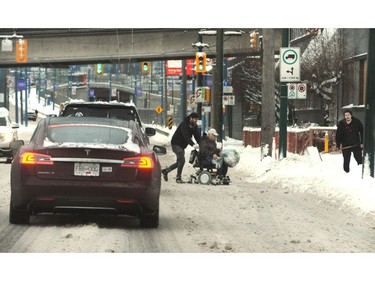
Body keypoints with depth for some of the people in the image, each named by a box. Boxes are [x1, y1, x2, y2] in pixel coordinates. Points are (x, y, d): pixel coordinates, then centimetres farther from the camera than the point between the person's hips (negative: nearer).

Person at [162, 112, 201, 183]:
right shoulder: (184, 124, -22)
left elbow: (198, 136, -4)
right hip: (176, 144, -9)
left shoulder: (194, 126, 3)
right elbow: (186, 136, -35)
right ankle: (178, 178, -9)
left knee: (179, 162, 12)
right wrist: (193, 144, -48)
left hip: (182, 145, 9)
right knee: (182, 160, -17)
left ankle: (165, 170, 29)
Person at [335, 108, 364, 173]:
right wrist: (338, 144, -4)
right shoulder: (341, 123, -4)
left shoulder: (357, 122, -6)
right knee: (346, 160, 5)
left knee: (359, 159, 4)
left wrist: (362, 143, -4)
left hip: (356, 145, -1)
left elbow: (362, 132, 0)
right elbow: (338, 134, 2)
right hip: (346, 146, 1)